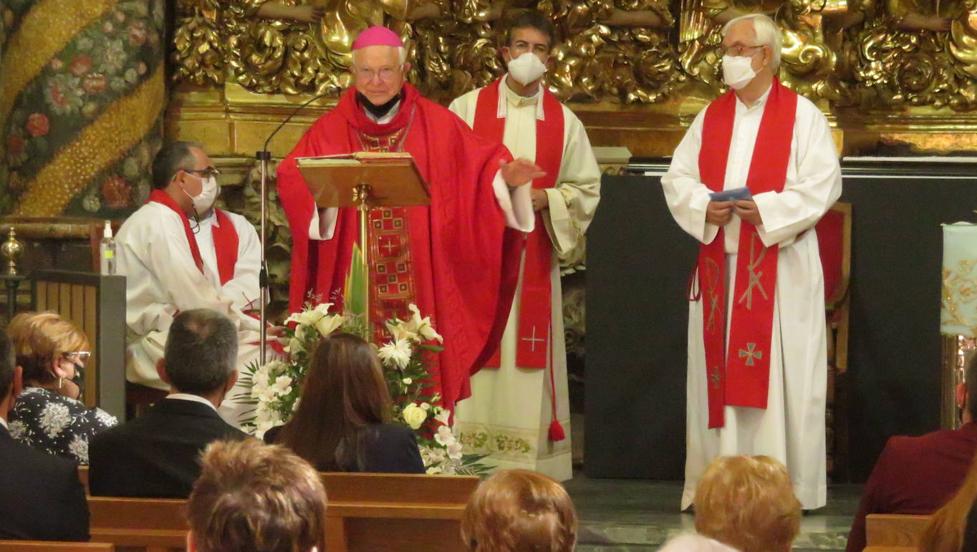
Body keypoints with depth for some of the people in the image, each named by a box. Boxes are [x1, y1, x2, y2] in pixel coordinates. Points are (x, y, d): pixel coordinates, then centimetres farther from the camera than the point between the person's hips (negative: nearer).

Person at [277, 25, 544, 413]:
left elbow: (481, 166, 3)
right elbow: (291, 178, -5)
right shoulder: (330, 130, 6)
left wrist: (506, 177, -19)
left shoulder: (439, 126, 7)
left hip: (422, 287, 0)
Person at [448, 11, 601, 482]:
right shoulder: (468, 109, 5)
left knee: (529, 359, 1)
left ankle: (531, 471, 3)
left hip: (533, 260, 2)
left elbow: (587, 188, 10)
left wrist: (546, 199, -8)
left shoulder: (564, 122, 10)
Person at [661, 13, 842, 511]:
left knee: (781, 372, -4)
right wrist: (704, 207, -9)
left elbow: (823, 183, -9)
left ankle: (788, 483, -1)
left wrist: (767, 209, -18)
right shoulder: (711, 117, 12)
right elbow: (677, 178, 11)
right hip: (719, 264, 5)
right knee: (719, 369, 4)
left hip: (780, 267, -4)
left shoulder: (801, 115, -2)